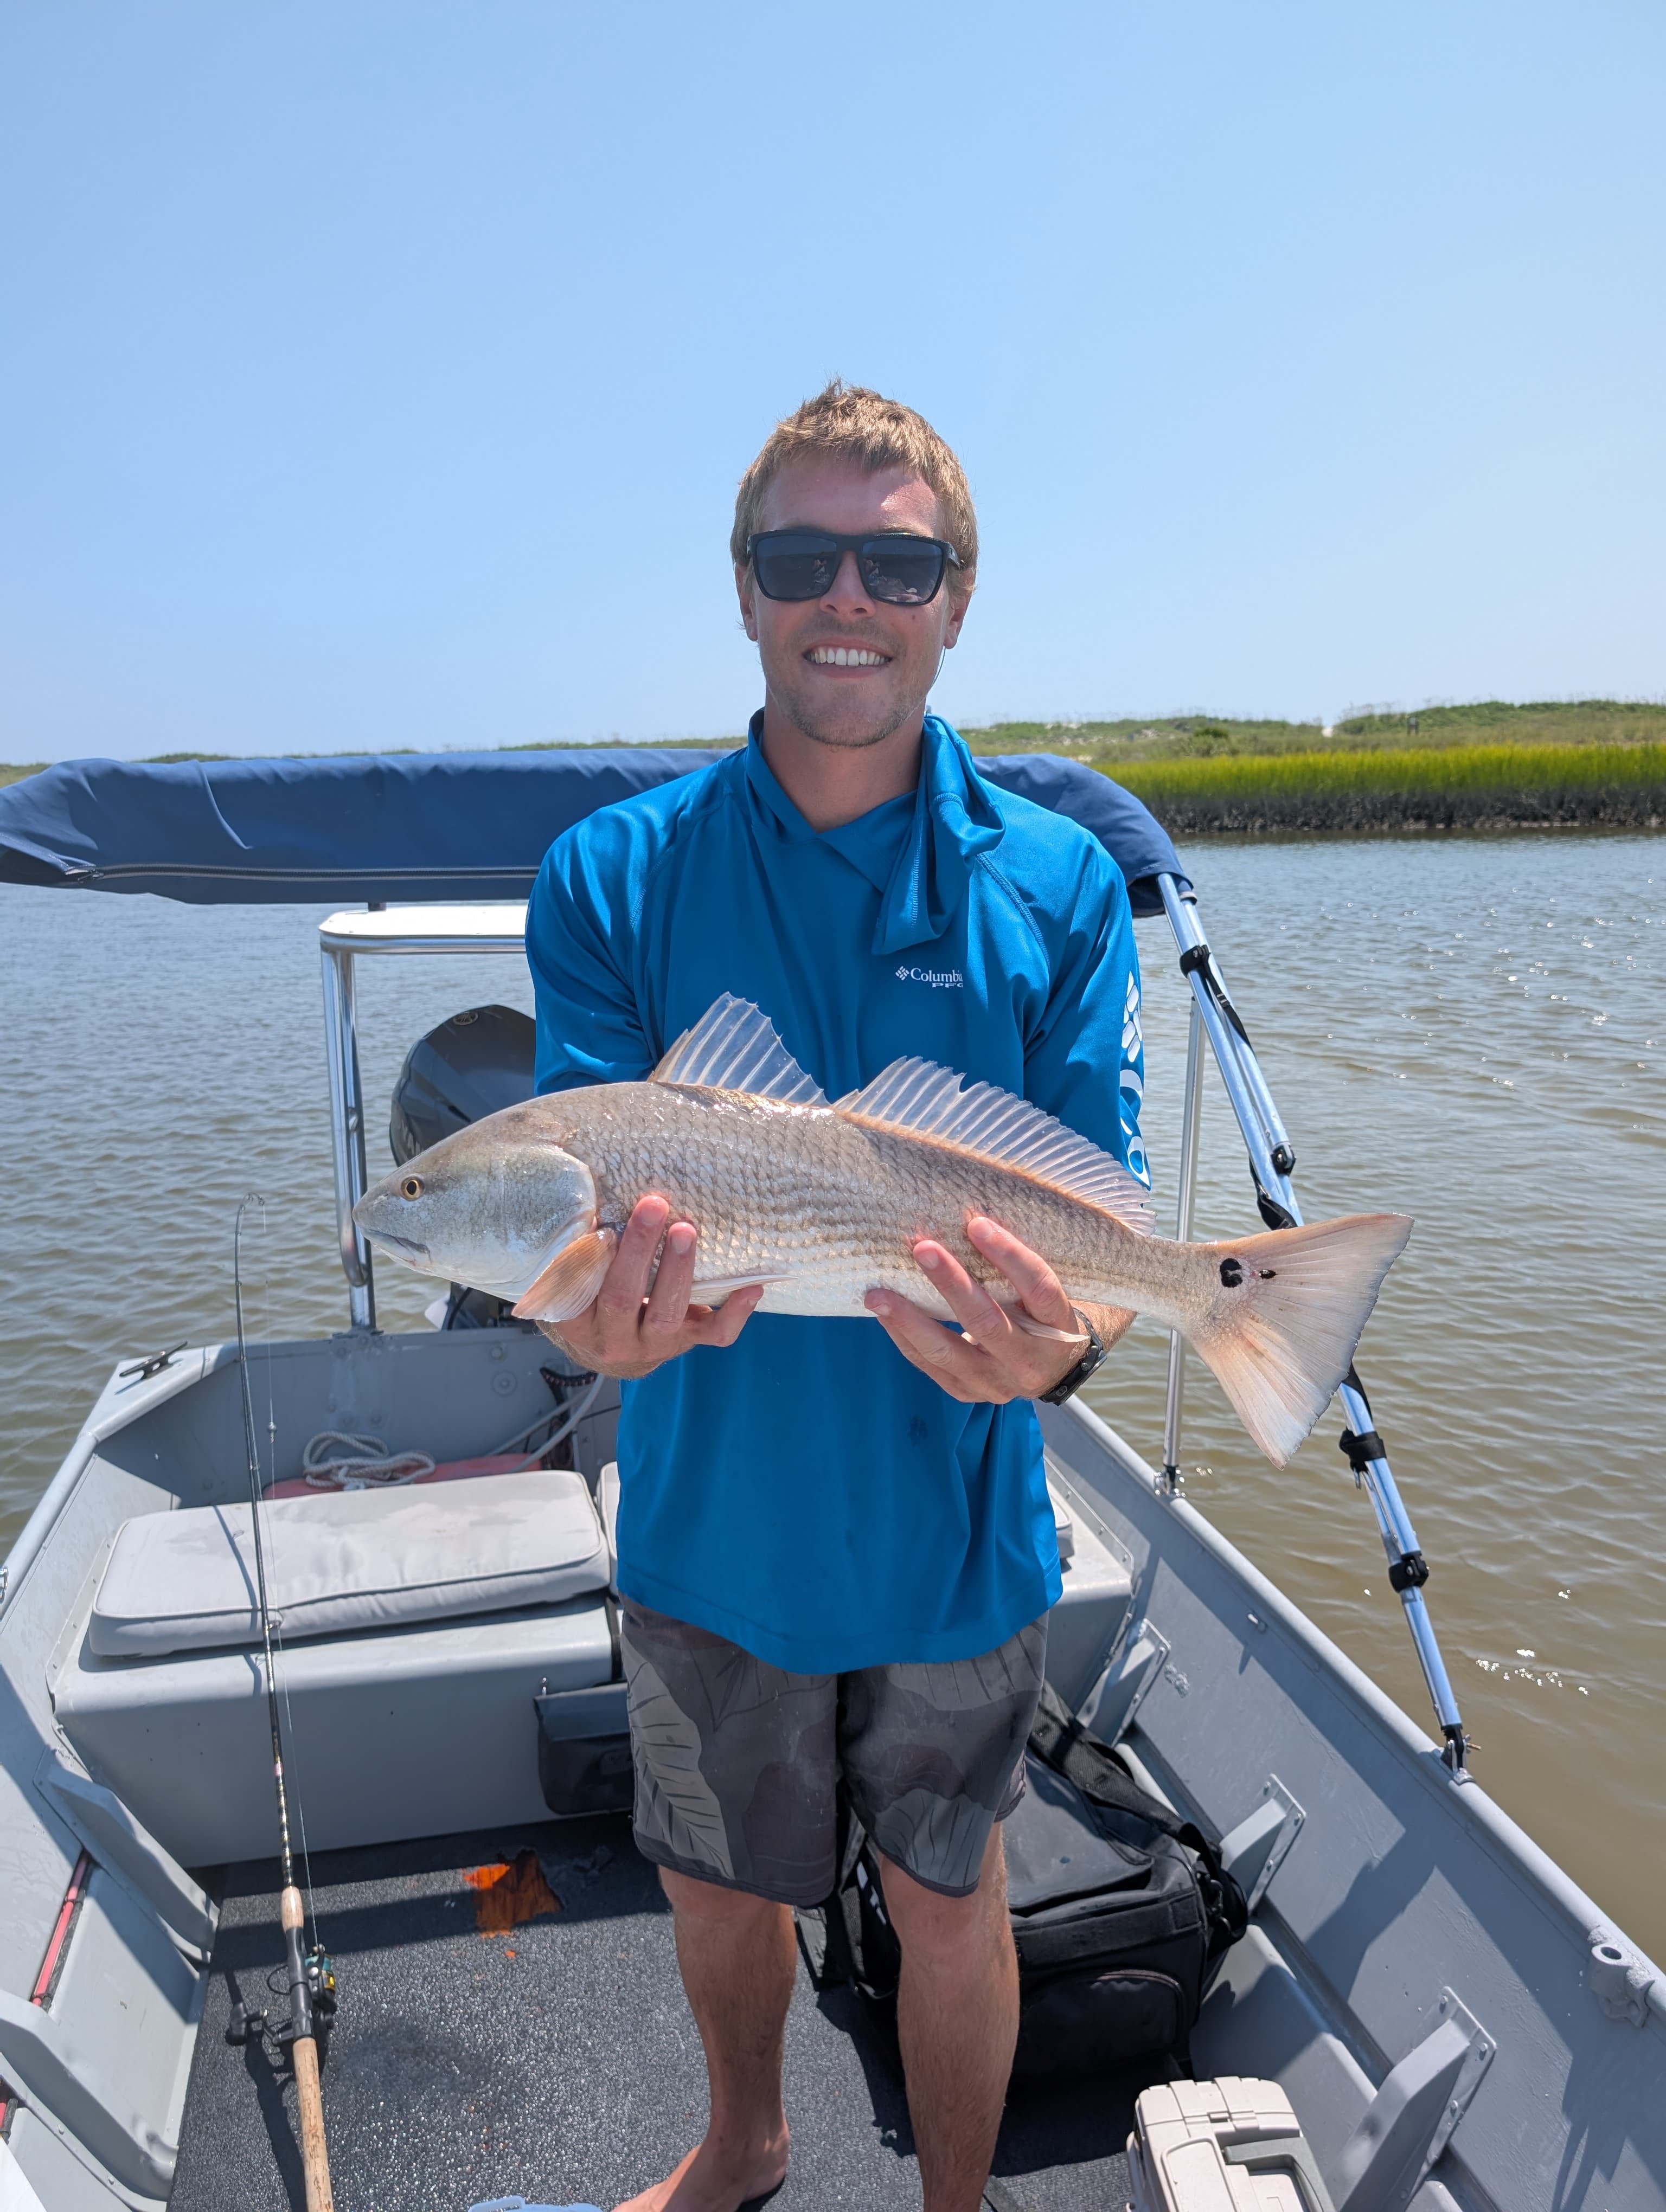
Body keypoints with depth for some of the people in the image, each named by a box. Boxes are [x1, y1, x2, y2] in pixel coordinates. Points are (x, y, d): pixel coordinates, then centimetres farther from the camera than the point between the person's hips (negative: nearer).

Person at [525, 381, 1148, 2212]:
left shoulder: (1056, 885, -8)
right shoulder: (612, 876, -8)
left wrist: (1052, 1344, -32)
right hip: (709, 1527, 1)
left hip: (954, 1533, 0)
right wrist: (606, 1318, -35)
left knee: (945, 1902, 21)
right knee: (716, 1891, 24)